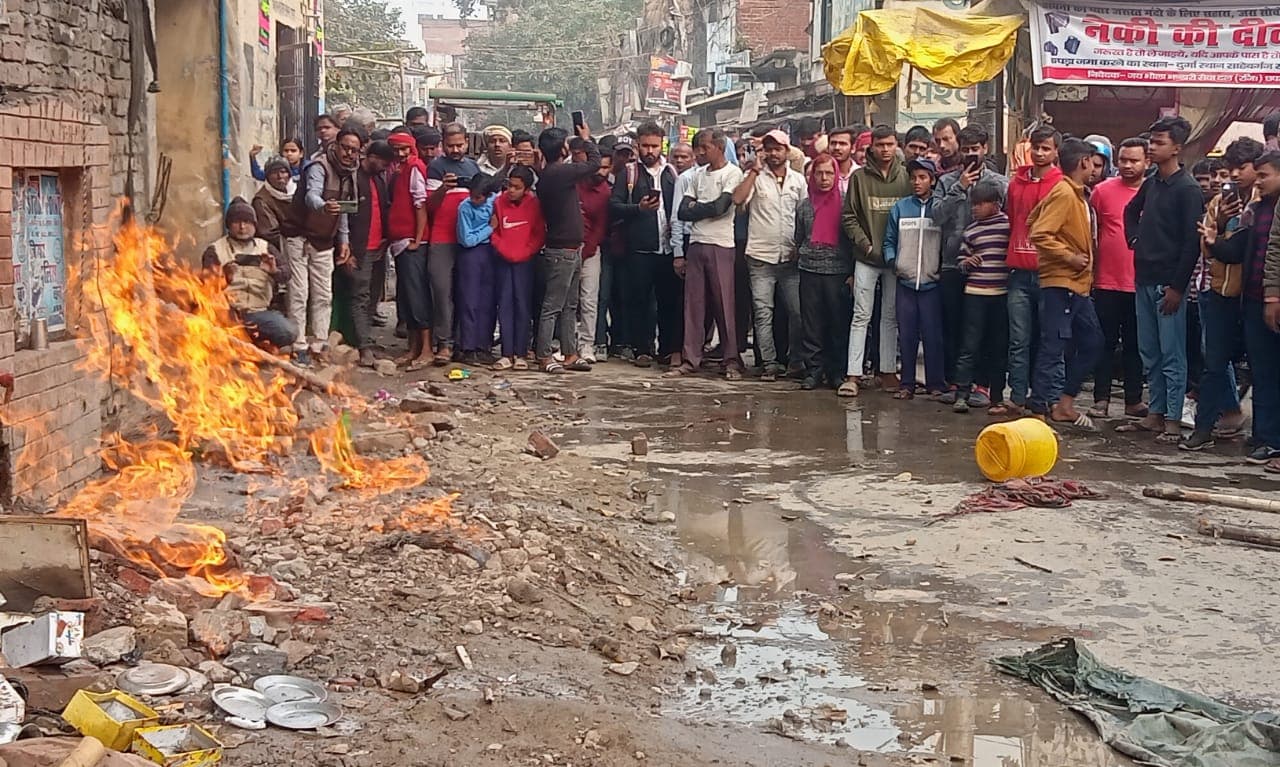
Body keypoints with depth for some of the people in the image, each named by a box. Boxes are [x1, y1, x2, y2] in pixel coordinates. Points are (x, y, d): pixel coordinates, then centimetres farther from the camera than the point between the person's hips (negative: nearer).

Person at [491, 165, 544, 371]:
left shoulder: (534, 205, -6)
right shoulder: (499, 202, -2)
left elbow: (540, 235, -1)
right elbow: (493, 231, 7)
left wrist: (526, 252, -7)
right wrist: (502, 248, -5)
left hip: (524, 261, -2)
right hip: (503, 260, 2)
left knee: (522, 304, -1)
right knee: (505, 304, 1)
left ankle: (520, 354, 2)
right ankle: (507, 354, 2)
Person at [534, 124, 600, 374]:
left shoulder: (548, 175, 11)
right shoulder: (559, 173, -17)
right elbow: (594, 163, -7)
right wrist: (586, 139, 8)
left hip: (571, 250, 10)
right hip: (563, 251, -10)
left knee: (569, 306, 14)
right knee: (552, 306, -5)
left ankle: (570, 354, 19)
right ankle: (544, 356, -2)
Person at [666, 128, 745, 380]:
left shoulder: (732, 173, -3)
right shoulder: (697, 175, 16)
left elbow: (720, 206, -14)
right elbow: (682, 212, 8)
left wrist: (695, 209, 0)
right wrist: (707, 211, -5)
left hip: (721, 246, -6)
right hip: (695, 245, 6)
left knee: (725, 304, -4)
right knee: (693, 303, 5)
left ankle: (732, 360, 2)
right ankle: (690, 359, 8)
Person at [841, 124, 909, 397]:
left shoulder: (906, 177, 2)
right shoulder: (859, 177, 1)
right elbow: (849, 217, 2)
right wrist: (866, 244, -8)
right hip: (866, 259, -1)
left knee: (891, 316, 9)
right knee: (861, 315, -2)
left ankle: (888, 371, 17)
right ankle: (853, 374, -4)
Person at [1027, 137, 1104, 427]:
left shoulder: (1076, 195, 15)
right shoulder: (1063, 193, -14)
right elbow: (1039, 234, -23)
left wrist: (1085, 262, 14)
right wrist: (1069, 256, -19)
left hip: (1077, 284, 10)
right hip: (1060, 283, -10)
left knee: (1092, 341, 12)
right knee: (1054, 346, -6)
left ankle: (1064, 401, 17)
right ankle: (1042, 409, -2)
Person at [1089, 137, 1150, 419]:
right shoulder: (1103, 190, 0)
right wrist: (1089, 265, 0)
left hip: (1141, 283, 1)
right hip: (1107, 282, -1)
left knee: (1135, 344, 10)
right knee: (1106, 343, 4)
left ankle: (1133, 400, 17)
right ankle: (1101, 399, 9)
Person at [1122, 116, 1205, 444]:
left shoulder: (1187, 189, -10)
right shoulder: (1151, 183, 12)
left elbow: (1192, 242, -15)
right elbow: (1131, 211, 34)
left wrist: (1177, 286, -17)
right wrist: (1134, 238, 16)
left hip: (1168, 283, -8)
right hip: (1144, 280, 8)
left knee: (1172, 355, -4)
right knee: (1150, 352, 11)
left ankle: (1173, 419, -1)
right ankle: (1156, 413, 18)